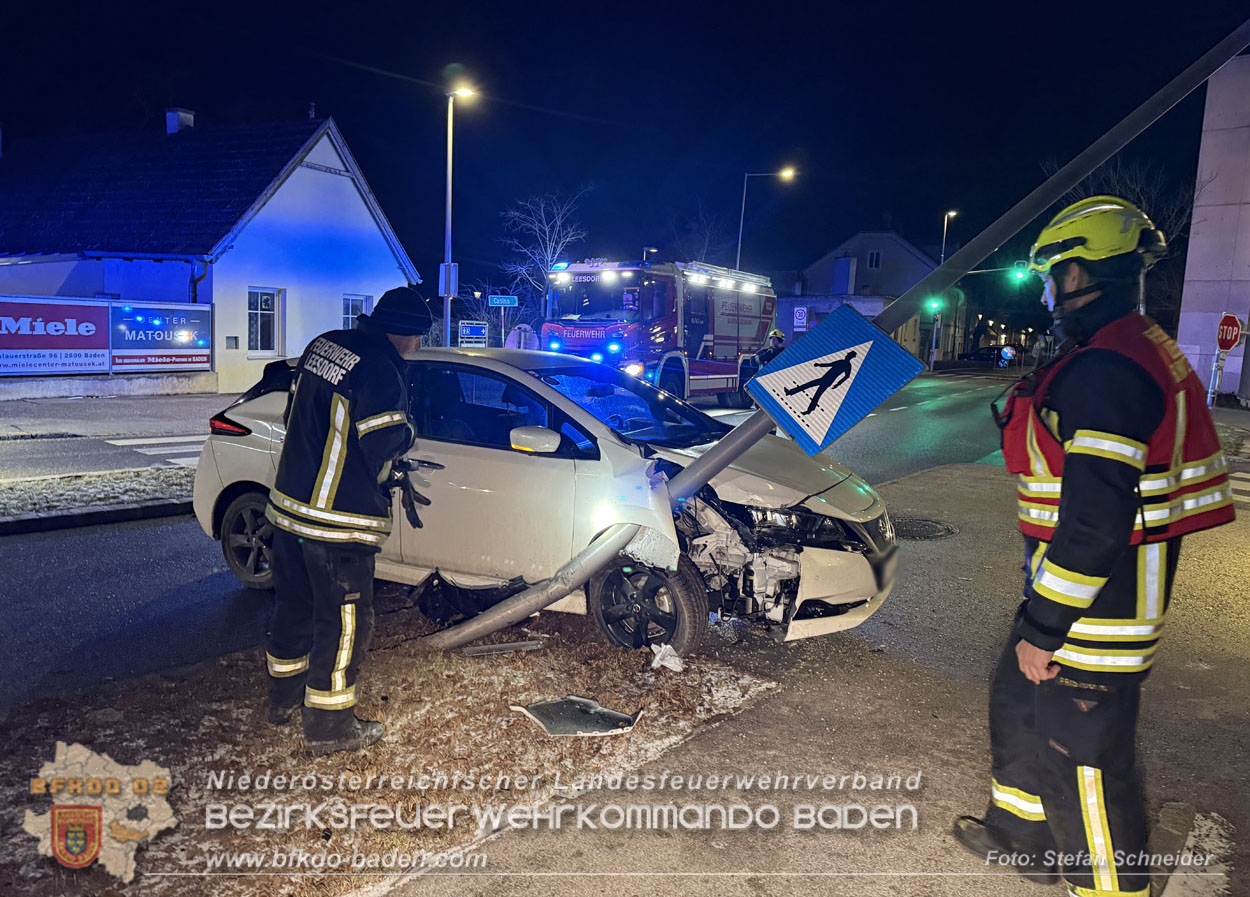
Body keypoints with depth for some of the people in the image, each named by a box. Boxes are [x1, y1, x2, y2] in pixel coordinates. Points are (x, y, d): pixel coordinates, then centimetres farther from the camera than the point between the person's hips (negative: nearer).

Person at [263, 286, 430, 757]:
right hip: (336, 520, -9)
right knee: (344, 621, 4)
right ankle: (328, 727, 14)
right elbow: (384, 444, -19)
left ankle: (284, 697, 39)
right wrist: (405, 431, 2)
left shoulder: (323, 344, 6)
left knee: (294, 603, 22)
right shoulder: (382, 371, -21)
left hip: (288, 502, 9)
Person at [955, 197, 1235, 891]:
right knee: (1019, 703, 23)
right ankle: (1023, 835, 42)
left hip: (1095, 601, -11)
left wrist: (1044, 626, -22)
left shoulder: (1104, 371, -24)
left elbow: (1097, 519, -28)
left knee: (1085, 755, 4)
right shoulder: (1135, 351, 12)